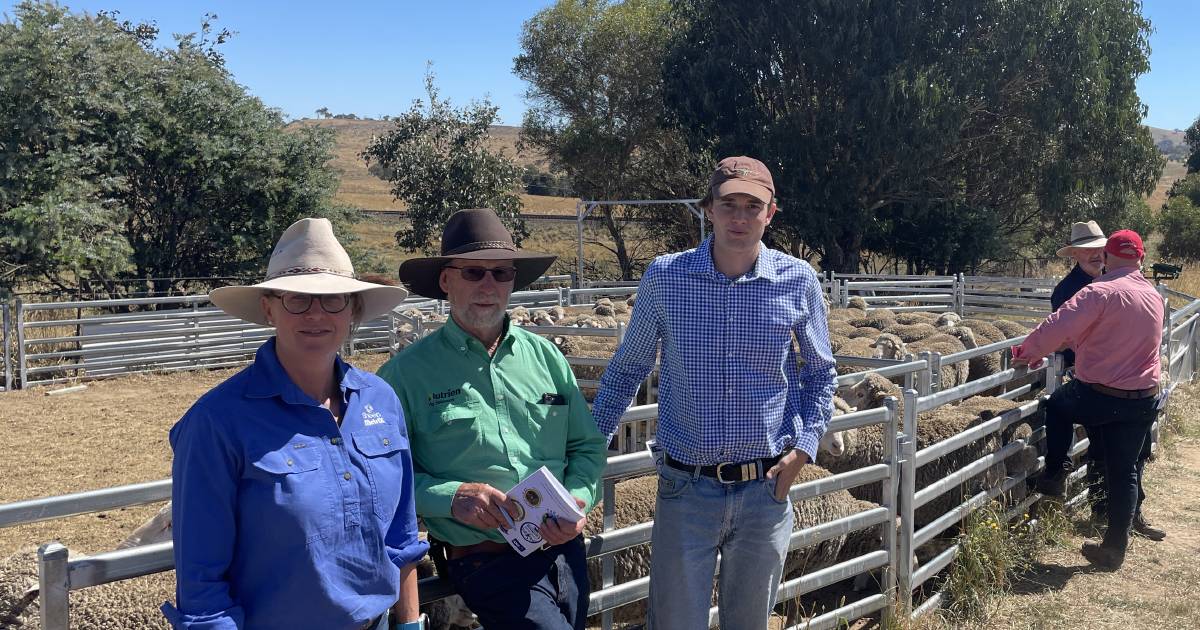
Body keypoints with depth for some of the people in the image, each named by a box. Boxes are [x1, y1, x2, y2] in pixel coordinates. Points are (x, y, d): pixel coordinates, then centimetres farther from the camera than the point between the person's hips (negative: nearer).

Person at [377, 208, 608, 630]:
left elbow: (588, 446, 11)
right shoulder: (407, 372, -5)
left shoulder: (545, 355, 7)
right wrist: (451, 497, -19)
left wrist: (578, 501, -7)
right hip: (486, 560, -5)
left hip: (564, 548, 5)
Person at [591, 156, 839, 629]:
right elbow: (627, 368, 7)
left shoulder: (799, 281, -3)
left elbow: (820, 374, 10)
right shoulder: (664, 277, -5)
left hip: (766, 489, 1)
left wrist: (805, 446, -3)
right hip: (686, 487, -1)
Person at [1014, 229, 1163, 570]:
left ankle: (1055, 474, 27)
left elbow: (1058, 327, -24)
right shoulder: (1154, 297, 8)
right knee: (1124, 472, 12)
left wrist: (1028, 352, -6)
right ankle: (1114, 548, 20)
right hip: (1144, 401, 5)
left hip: (1098, 397, -5)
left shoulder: (1101, 292, -16)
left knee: (1058, 404, 27)